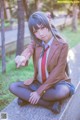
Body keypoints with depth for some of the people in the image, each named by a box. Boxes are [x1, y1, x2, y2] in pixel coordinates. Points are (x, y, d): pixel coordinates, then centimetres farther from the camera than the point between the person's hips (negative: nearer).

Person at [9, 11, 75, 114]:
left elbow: (57, 72, -19)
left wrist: (40, 91, -21)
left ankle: (27, 97, -17)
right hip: (39, 82, 5)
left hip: (57, 83, -5)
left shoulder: (62, 45, -17)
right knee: (13, 87, -13)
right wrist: (22, 58, -53)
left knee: (63, 92, -39)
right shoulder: (35, 42, -3)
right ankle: (50, 104, -18)